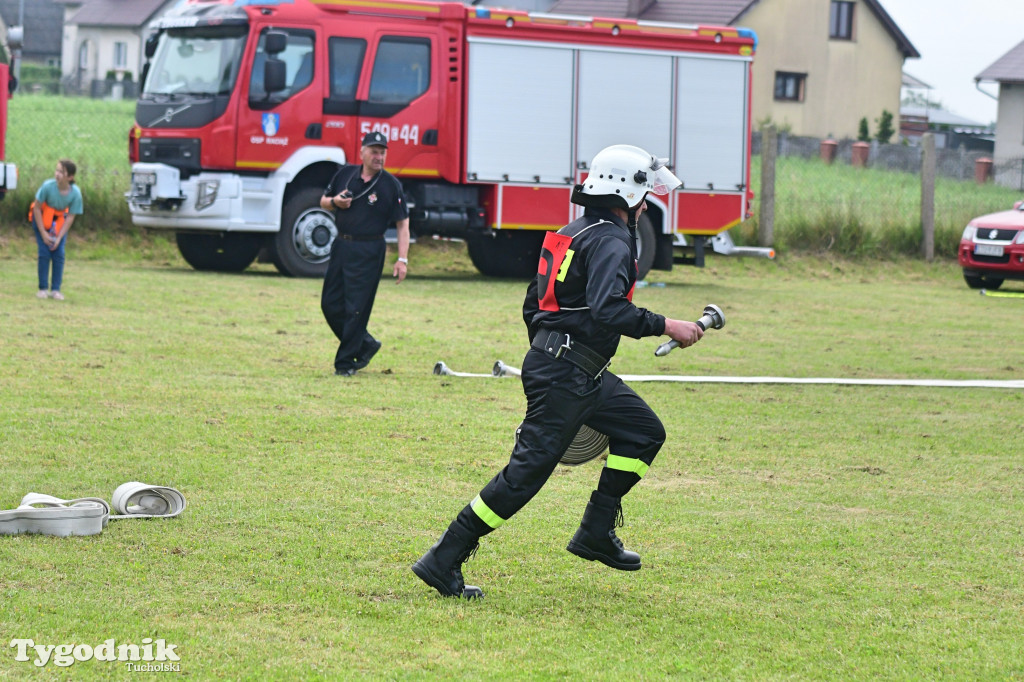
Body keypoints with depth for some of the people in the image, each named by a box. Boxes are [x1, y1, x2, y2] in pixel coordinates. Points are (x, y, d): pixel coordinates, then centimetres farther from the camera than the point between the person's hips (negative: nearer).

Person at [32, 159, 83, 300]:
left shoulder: (75, 193, -25)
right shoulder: (48, 186, -30)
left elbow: (70, 217, -14)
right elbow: (37, 208, -18)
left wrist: (59, 237, -17)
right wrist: (43, 233, -17)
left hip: (59, 221, 2)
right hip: (42, 219, -2)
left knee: (59, 254, -6)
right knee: (44, 253, -9)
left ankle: (56, 289, 0)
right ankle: (43, 288, -1)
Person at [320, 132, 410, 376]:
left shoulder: (391, 185, -6)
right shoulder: (345, 174, 6)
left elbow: (402, 223, -6)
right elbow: (323, 201, 17)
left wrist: (402, 259, -14)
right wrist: (335, 202, -7)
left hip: (369, 252, -5)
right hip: (341, 246, 5)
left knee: (356, 309, -5)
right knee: (330, 304, 7)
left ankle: (345, 362, 5)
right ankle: (365, 345, 24)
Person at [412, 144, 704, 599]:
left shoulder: (571, 235, 18)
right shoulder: (611, 243, -13)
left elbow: (532, 307, 23)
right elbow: (607, 310, -29)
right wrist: (666, 327, -21)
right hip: (566, 377, -10)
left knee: (644, 432, 15)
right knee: (526, 472, -10)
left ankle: (596, 532, 13)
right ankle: (444, 561, -9)